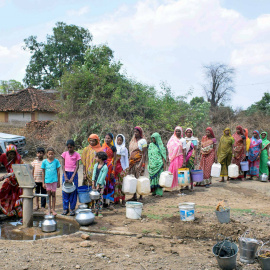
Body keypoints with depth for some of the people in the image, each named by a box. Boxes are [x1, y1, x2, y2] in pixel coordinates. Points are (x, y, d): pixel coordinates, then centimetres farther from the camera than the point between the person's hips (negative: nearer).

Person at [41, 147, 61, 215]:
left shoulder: (56, 161, 0)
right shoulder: (44, 162, 2)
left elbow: (58, 171, 4)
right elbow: (43, 172, 6)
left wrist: (58, 182, 5)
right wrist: (43, 183, 5)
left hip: (54, 180, -1)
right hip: (47, 180, 1)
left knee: (53, 194, 4)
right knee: (48, 194, 7)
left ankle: (53, 209, 14)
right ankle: (49, 209, 17)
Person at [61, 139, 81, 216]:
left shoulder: (77, 154, -2)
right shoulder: (64, 154, 3)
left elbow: (77, 166, -7)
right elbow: (63, 165, 1)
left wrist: (72, 177, -16)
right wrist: (65, 176, -10)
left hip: (73, 174, -2)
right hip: (66, 173, 2)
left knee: (73, 191, 0)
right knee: (65, 191, 3)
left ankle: (72, 209, 9)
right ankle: (65, 208, 13)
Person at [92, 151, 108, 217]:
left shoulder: (105, 167, -13)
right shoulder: (96, 165, 5)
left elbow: (102, 177, -15)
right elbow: (94, 174, 2)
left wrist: (98, 186, -15)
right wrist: (93, 183, -6)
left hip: (101, 184, -5)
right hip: (95, 183, 5)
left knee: (100, 197, 0)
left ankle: (99, 212, 6)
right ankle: (95, 211, 15)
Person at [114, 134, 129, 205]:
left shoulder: (124, 149, 6)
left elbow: (126, 159, 7)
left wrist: (126, 168, 1)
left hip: (121, 167, -2)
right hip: (115, 167, 2)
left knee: (122, 183, -5)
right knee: (115, 183, 1)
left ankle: (123, 199, -2)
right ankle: (116, 199, 8)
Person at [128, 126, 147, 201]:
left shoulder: (142, 141, -5)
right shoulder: (133, 141, 16)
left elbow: (144, 153, -10)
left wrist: (142, 163, -17)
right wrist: (130, 161, 14)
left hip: (139, 161, -7)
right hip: (132, 161, 7)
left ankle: (141, 197, 0)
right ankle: (134, 196, 12)